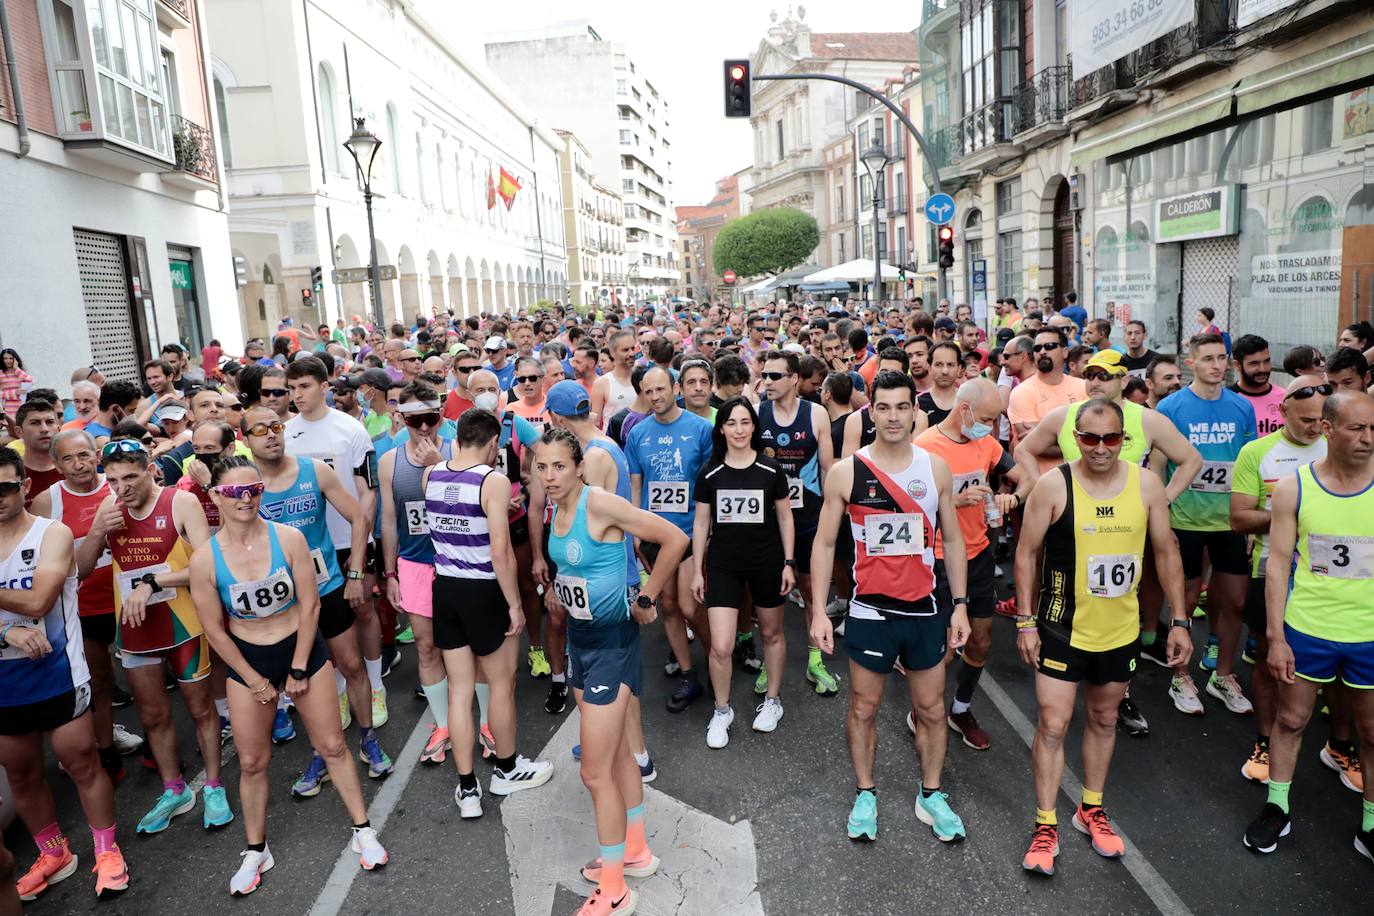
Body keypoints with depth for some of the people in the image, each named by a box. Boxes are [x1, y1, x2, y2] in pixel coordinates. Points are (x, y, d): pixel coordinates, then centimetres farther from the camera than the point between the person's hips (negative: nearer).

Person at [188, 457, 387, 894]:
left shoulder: (289, 538, -16)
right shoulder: (204, 559, -15)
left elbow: (309, 605, -11)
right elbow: (214, 630, -7)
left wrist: (298, 669, -9)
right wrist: (254, 680, -5)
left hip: (302, 648, 0)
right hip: (246, 660, 1)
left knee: (332, 745, 8)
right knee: (252, 762, 11)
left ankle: (363, 831, 24)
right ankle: (256, 851, 32)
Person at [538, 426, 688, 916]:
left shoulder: (601, 504, -23)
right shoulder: (555, 508, 1)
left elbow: (675, 539, -23)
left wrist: (646, 599, -14)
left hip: (612, 640, -8)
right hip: (579, 636, 8)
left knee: (595, 771, -1)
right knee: (617, 753, 21)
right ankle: (635, 851, 39)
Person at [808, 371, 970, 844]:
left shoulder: (936, 467, -1)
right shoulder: (846, 471, -8)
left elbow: (952, 538, 7)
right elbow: (824, 544, -3)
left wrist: (960, 604, 3)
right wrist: (818, 612, -7)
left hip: (924, 610, 2)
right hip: (870, 610, -2)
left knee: (931, 708, 13)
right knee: (863, 707, 11)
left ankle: (930, 795, 32)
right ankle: (865, 795, 30)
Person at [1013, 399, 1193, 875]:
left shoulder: (1146, 484, -5)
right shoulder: (1053, 485, -14)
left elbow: (1167, 553, 4)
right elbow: (1027, 553, -8)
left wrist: (1179, 621, 3)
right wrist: (1025, 621, -9)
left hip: (1120, 630, 4)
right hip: (1062, 629, -3)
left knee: (1104, 719, 19)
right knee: (1052, 724, -1)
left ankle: (1091, 809, 38)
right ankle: (1045, 826, 14)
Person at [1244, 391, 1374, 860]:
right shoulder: (1293, 488, -7)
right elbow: (1278, 565, -4)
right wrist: (1276, 638, -5)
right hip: (1306, 630, 0)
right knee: (1291, 719, 13)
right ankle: (1277, 808, 31)